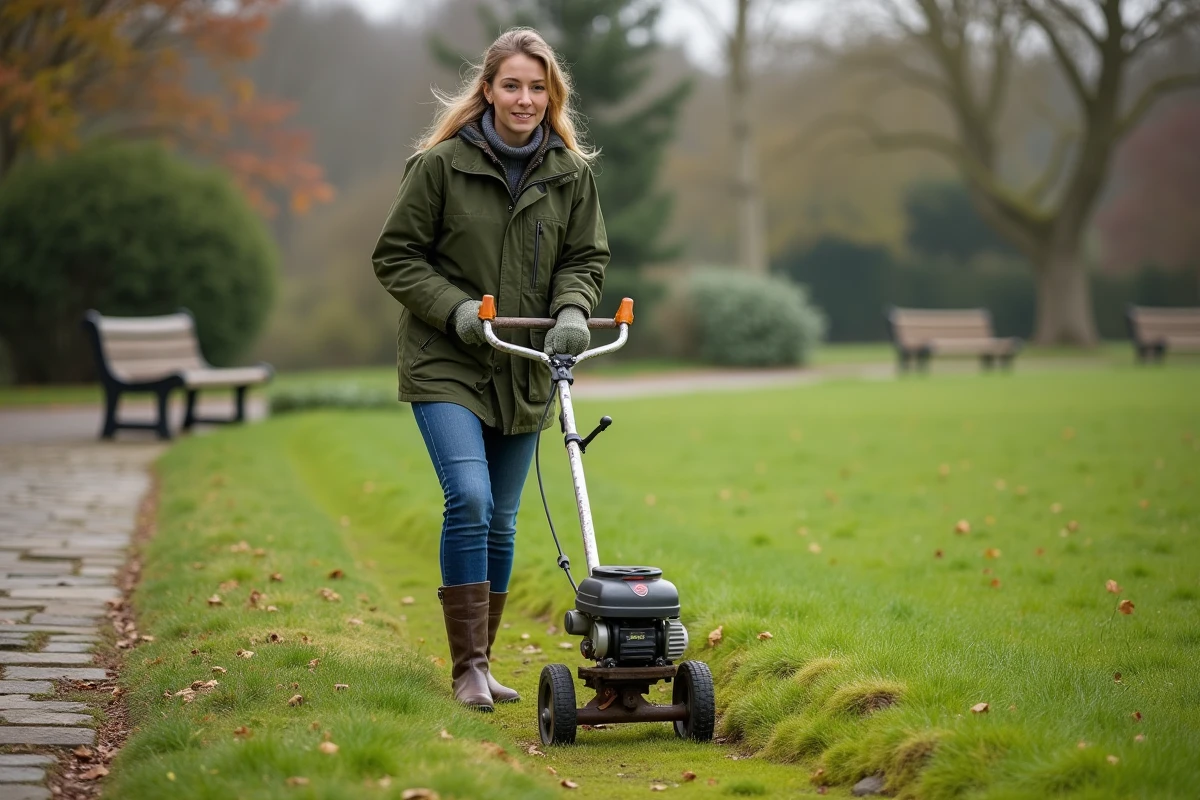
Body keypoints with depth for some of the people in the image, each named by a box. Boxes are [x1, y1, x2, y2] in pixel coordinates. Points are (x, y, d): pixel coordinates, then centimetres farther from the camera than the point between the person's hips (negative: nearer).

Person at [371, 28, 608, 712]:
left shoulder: (572, 174, 4)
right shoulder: (441, 165, -7)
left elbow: (587, 259, 10)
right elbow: (396, 257, -3)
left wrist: (572, 312, -11)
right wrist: (455, 308, -16)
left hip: (523, 371, 4)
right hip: (446, 365, -4)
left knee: (501, 520, 9)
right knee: (469, 499, -20)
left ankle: (482, 662, 21)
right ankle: (468, 667, -13)